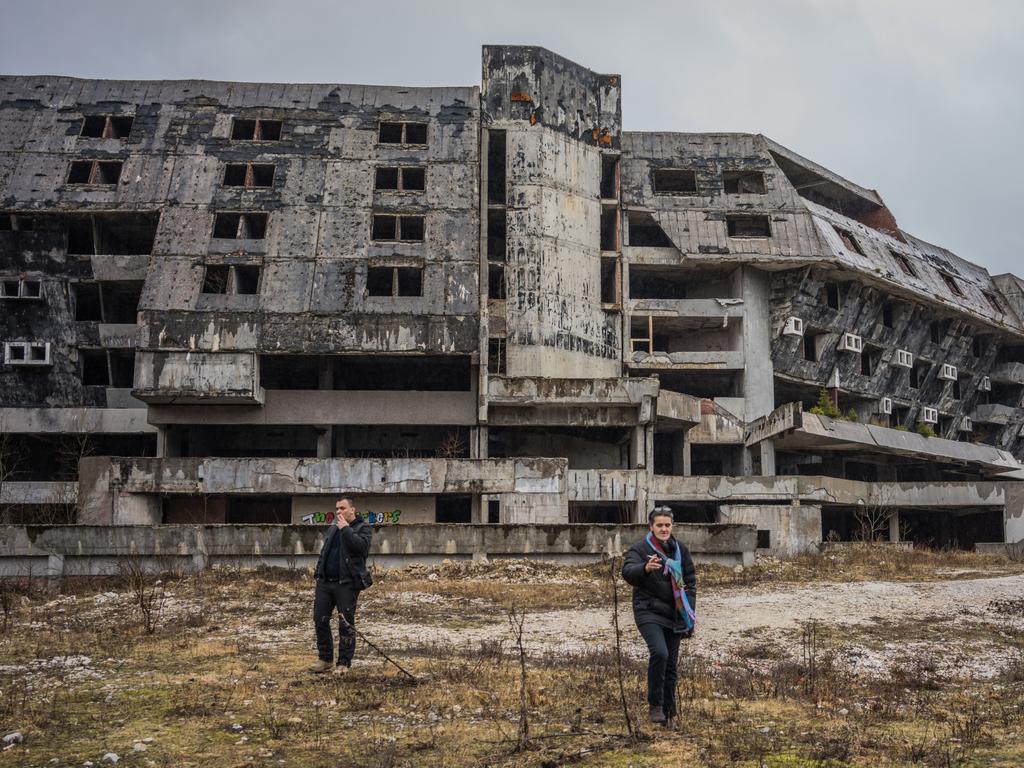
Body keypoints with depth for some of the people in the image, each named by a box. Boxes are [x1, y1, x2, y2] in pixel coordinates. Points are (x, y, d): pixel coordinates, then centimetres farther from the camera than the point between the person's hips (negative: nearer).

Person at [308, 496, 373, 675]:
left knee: (346, 624, -1)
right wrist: (318, 576, 20)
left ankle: (344, 663, 8)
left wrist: (346, 529, -17)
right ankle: (325, 659, 18)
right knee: (320, 620, 6)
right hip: (325, 582, 6)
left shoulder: (363, 528, -2)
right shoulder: (333, 528, 19)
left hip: (346, 584, -6)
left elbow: (361, 546, -22)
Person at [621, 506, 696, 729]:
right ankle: (654, 705, -12)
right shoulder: (639, 549, -6)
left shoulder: (680, 550, 9)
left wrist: (690, 611, 6)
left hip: (674, 615, 5)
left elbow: (690, 581, 14)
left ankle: (669, 712, 19)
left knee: (671, 664, 8)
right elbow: (628, 573, -22)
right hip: (648, 612, -5)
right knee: (659, 653, -25)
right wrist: (645, 568, -43)